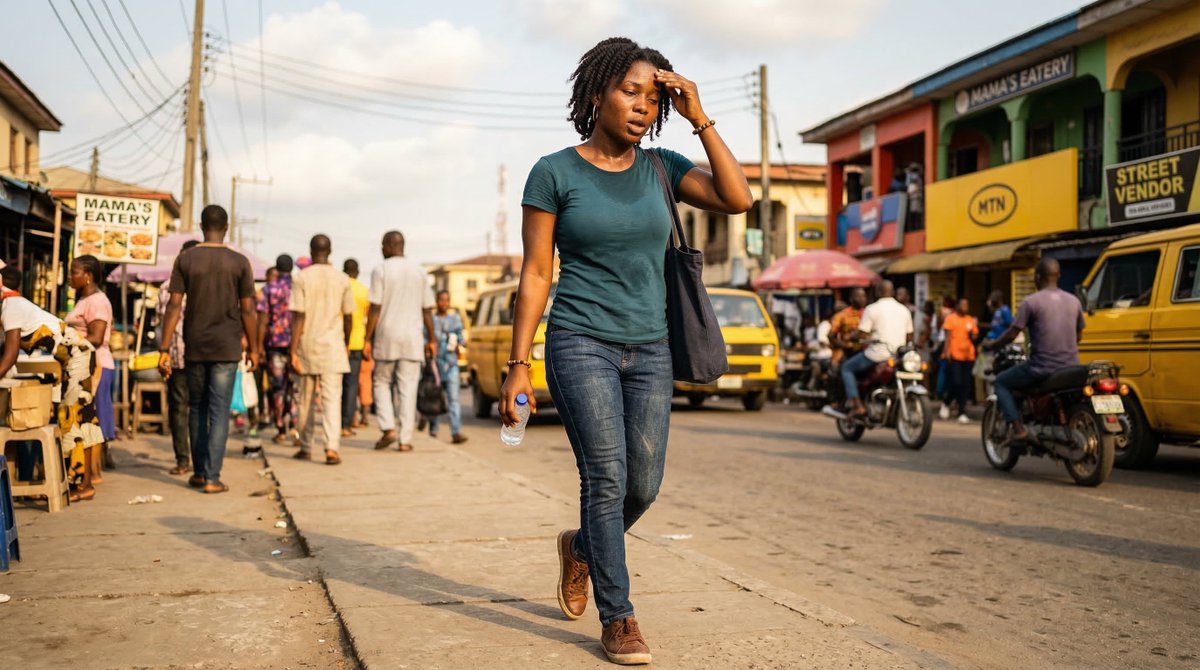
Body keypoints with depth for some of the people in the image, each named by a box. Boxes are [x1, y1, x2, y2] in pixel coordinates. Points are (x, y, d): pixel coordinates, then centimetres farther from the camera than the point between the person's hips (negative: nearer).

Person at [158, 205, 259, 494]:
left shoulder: (185, 259, 0)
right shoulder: (239, 262, -3)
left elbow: (174, 306, -4)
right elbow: (247, 310, -3)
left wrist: (165, 348, -1)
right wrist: (253, 348, 7)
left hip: (194, 347, 2)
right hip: (226, 347, -2)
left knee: (197, 408, 15)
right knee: (219, 411, 0)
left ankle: (199, 472, 21)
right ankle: (212, 477, -2)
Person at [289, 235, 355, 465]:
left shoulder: (302, 278, -4)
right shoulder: (342, 279, 1)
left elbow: (298, 317, -9)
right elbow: (348, 317, 6)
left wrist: (293, 351, -8)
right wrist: (347, 344, 21)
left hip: (308, 344, 0)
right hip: (333, 345, 0)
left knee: (307, 399, 12)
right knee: (332, 398, -2)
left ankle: (306, 448, 22)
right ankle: (332, 448, -16)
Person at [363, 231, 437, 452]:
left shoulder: (380, 270, -4)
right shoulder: (419, 270, 7)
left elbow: (375, 309, -8)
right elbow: (427, 309, 8)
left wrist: (368, 339, -4)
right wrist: (431, 339, 14)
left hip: (386, 336, -2)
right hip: (412, 338, 2)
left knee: (382, 383, 13)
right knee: (408, 388, 3)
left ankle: (388, 428, -2)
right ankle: (405, 439, 1)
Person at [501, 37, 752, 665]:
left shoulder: (660, 168, 8)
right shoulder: (554, 173, -2)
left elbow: (737, 199, -6)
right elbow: (535, 273, -3)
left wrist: (699, 118, -7)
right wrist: (517, 365, -6)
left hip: (649, 348, 4)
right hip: (581, 342, -4)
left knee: (643, 485, 5)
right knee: (606, 476, -11)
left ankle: (581, 547, 36)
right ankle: (617, 618, 4)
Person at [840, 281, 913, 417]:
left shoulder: (872, 309, -7)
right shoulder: (904, 310, 10)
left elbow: (861, 334, -12)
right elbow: (909, 337, 12)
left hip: (878, 354, -6)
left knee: (847, 368, 11)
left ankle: (857, 405, -5)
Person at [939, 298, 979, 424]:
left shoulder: (971, 320, 15)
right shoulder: (951, 318, 4)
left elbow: (974, 338, 14)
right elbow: (948, 336, -1)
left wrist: (972, 331, -7)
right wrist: (947, 351, -11)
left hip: (968, 356, 4)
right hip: (954, 355, -4)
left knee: (965, 385, 3)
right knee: (956, 383, -12)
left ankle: (962, 413, 8)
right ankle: (946, 404, 15)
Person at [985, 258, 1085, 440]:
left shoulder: (1031, 302, -9)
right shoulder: (1074, 301, 8)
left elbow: (1012, 334, -10)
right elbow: (1079, 335, 18)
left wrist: (992, 344, 8)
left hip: (1042, 368, -6)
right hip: (1070, 368, 6)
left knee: (1001, 382, 14)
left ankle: (1017, 428, -1)